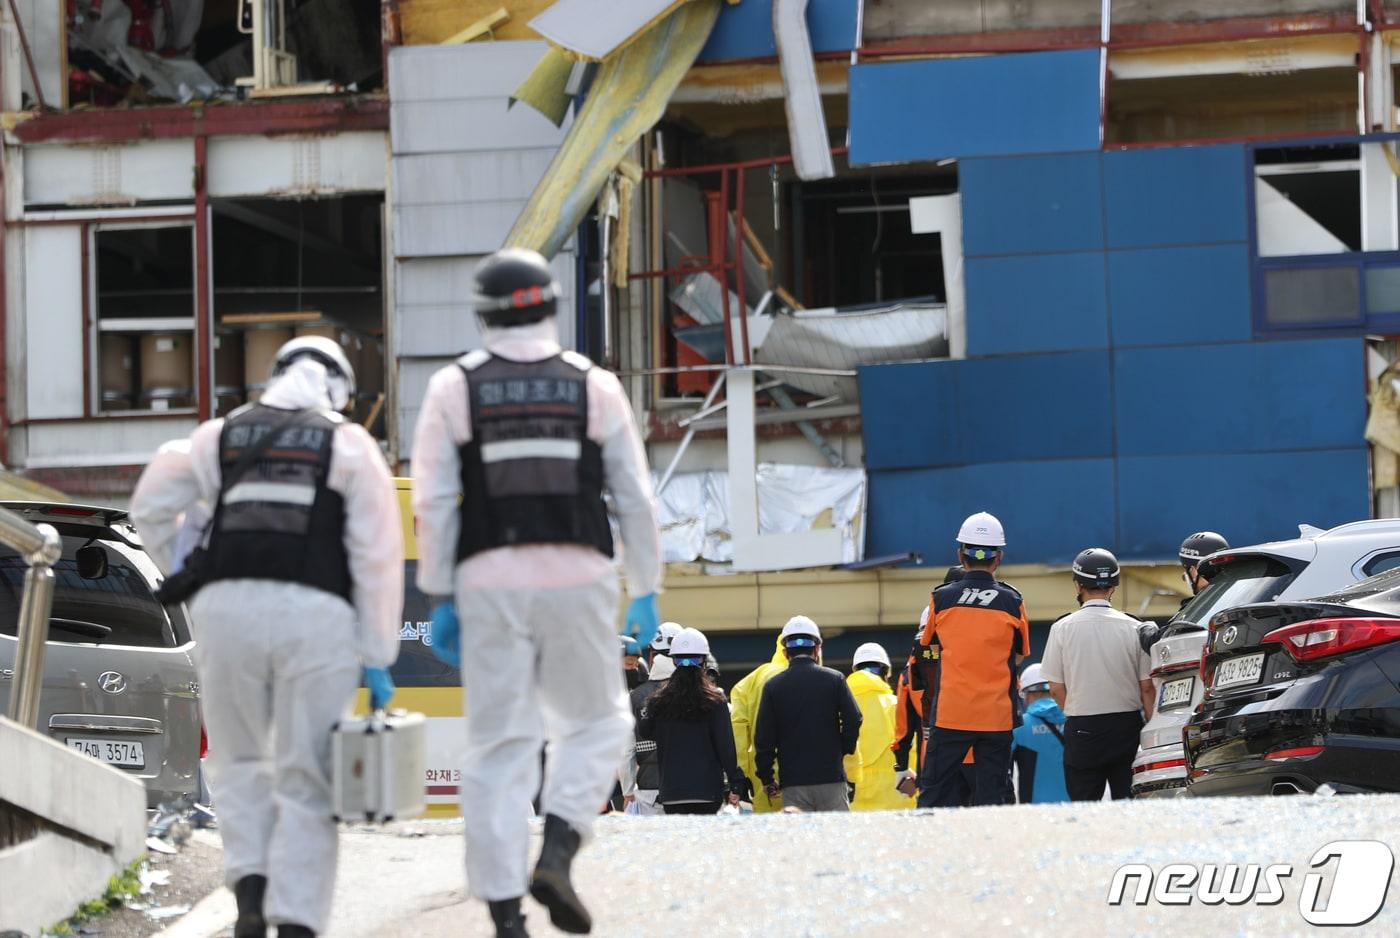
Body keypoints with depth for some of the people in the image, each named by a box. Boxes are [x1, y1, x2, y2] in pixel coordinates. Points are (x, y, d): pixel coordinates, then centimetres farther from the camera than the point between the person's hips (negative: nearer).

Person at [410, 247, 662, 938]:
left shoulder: (454, 388, 4)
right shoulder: (595, 387, 5)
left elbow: (433, 504, -1)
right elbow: (636, 499, 6)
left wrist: (439, 599, 3)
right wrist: (645, 592, 14)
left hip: (490, 581, 0)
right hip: (578, 578, 0)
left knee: (500, 748, 3)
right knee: (597, 723, 16)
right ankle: (555, 857, -5)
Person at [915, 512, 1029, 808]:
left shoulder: (941, 599, -2)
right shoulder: (1012, 602, -2)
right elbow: (1018, 657, 11)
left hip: (949, 715, 0)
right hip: (996, 716, 0)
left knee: (935, 796, 5)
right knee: (992, 798, 4)